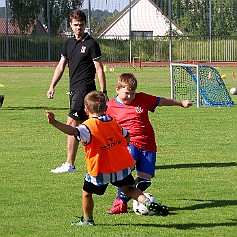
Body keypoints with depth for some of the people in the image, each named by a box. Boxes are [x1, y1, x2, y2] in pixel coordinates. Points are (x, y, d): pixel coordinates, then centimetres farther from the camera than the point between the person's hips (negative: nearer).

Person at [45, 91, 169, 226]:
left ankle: (88, 219, 22)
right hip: (122, 166, 5)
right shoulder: (113, 122, 9)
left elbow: (73, 131, -34)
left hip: (100, 170, -5)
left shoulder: (88, 126, -14)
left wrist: (54, 122, -44)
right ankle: (147, 202, 1)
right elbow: (126, 136, 22)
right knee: (129, 188, 20)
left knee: (87, 193, 14)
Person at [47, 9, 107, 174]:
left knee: (71, 124, -14)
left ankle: (69, 164, -13)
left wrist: (103, 92, -11)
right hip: (75, 89, 8)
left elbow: (99, 69, -7)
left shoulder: (91, 44, -5)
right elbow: (61, 66, 19)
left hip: (85, 87, -8)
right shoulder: (69, 43, 15)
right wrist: (52, 86, 11)